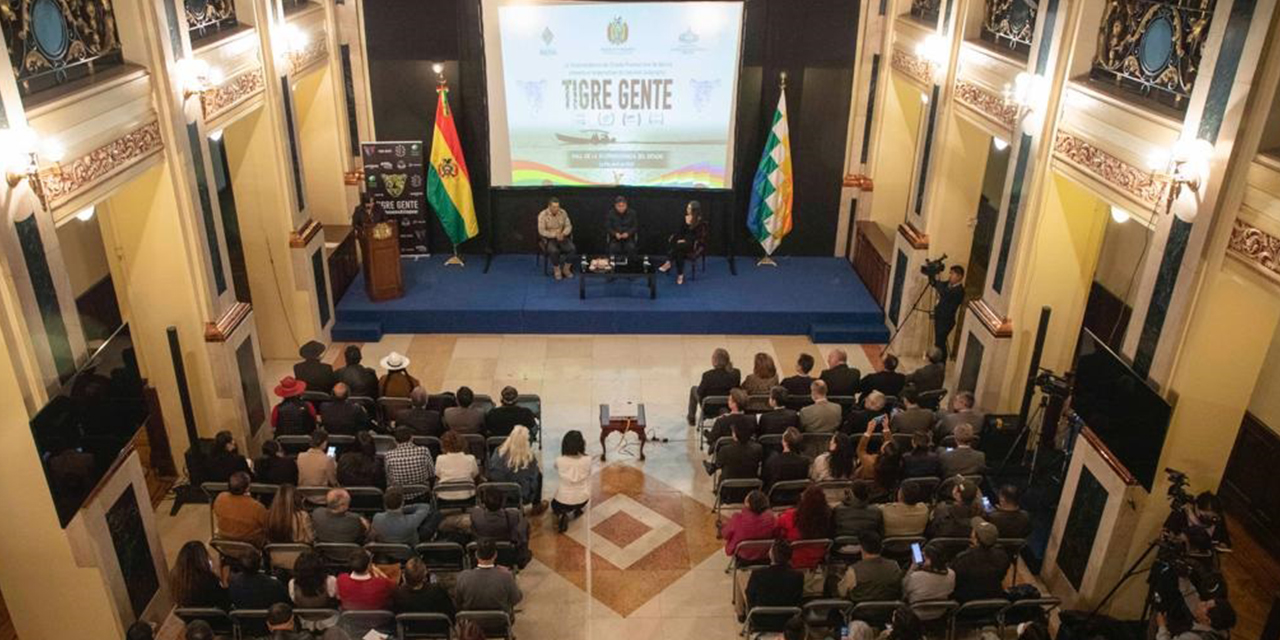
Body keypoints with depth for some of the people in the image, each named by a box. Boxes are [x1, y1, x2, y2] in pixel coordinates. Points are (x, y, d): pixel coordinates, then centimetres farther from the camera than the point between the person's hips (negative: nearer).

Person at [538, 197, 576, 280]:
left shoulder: (563, 213, -1)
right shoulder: (543, 215, -13)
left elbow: (568, 226, 2)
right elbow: (541, 231, -16)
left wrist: (563, 234, -19)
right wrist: (555, 235, -25)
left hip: (562, 237, 4)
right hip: (549, 238, -4)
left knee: (572, 249, -23)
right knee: (554, 251, -34)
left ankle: (566, 269, -4)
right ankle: (557, 270, -9)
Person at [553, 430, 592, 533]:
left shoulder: (559, 461, -18)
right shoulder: (587, 460, -16)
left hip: (563, 500, -2)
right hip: (582, 499, 2)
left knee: (554, 504, 34)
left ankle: (561, 515, 2)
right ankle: (578, 509, 22)